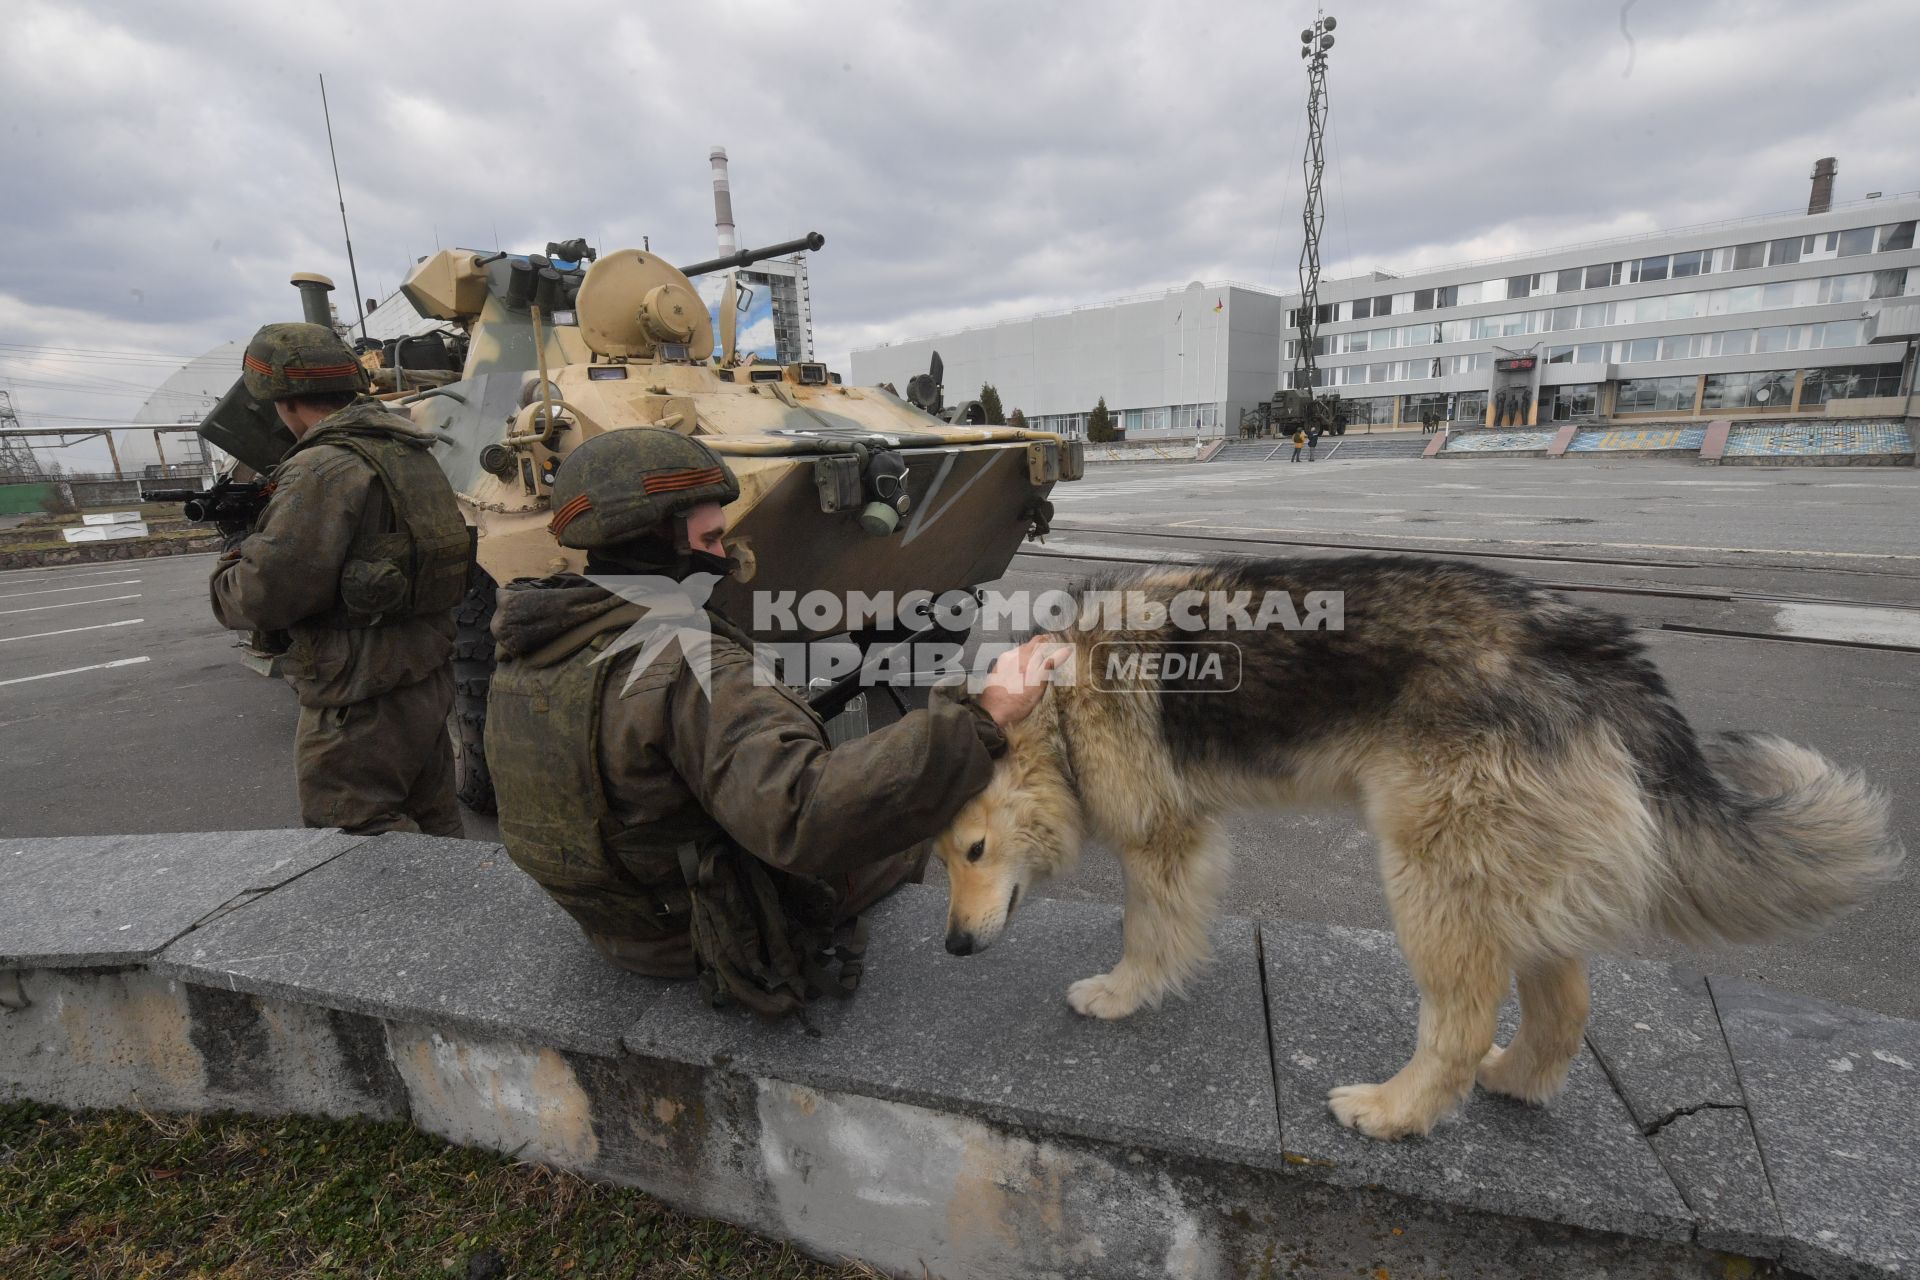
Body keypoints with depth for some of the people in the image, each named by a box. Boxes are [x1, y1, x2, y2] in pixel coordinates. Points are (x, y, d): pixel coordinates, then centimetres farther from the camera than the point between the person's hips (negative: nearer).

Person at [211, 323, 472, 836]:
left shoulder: (321, 470, -17)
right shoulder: (411, 452, 9)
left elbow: (267, 595, -19)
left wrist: (237, 555, 1)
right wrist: (262, 531, 11)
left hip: (361, 706, -9)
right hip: (429, 680, 9)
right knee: (431, 826, 19)